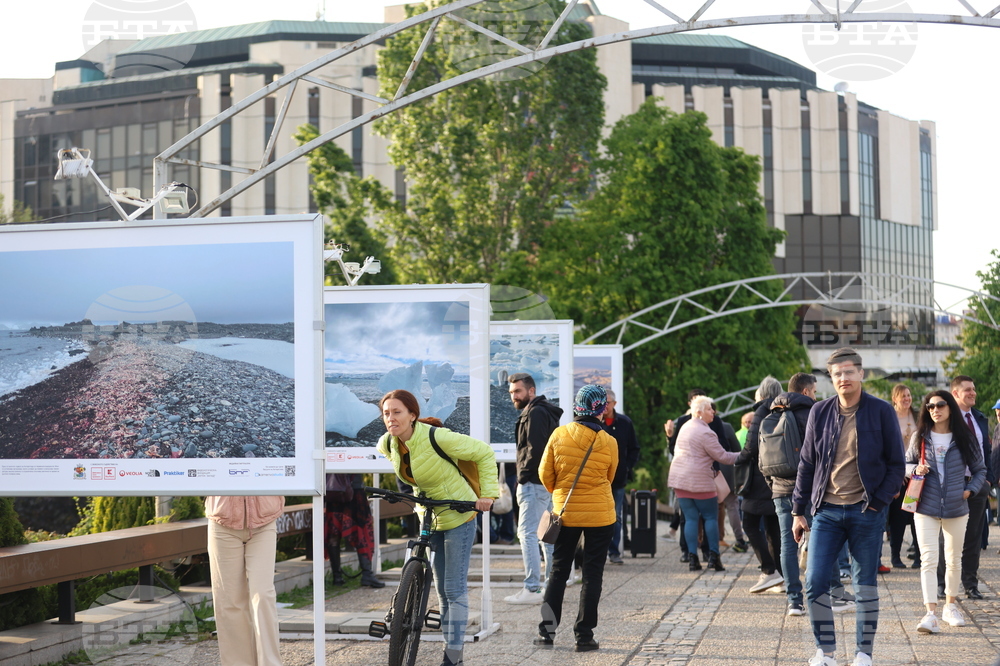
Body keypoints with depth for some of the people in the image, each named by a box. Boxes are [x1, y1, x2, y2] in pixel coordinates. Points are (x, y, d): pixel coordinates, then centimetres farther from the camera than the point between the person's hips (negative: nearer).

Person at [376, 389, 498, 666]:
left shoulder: (437, 437, -27)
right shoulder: (388, 443, -9)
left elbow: (485, 453, -17)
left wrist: (488, 493, -21)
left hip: (457, 517, -6)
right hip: (429, 517, 7)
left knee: (455, 589, -6)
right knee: (442, 590, 13)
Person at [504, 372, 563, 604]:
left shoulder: (535, 413, -12)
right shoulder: (548, 412, 20)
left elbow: (534, 449, -20)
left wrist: (523, 477, -14)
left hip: (535, 482, -11)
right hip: (550, 483, 11)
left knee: (528, 533, -10)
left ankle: (532, 589, -14)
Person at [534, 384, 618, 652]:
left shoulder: (559, 435, -7)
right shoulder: (608, 442, -9)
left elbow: (545, 473, 0)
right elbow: (609, 477, 6)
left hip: (566, 512, 2)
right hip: (600, 514, -1)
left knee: (559, 571, 13)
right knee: (592, 574, 6)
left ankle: (547, 630, 12)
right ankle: (584, 635, 5)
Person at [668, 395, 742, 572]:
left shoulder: (684, 427, 12)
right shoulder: (705, 433, -14)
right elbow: (722, 456, -12)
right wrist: (742, 456, 1)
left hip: (679, 478, 7)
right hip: (699, 481, -7)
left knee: (690, 518, 6)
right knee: (711, 517, 4)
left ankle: (692, 557, 1)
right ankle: (713, 557, 1)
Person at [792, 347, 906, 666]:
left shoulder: (881, 412, -3)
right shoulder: (820, 412, 4)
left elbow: (896, 464, 1)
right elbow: (806, 464, 9)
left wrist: (877, 503, -9)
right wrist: (798, 511, 7)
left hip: (866, 512, -2)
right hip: (827, 511, 2)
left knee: (865, 586, 4)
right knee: (815, 581, -3)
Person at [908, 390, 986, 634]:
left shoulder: (964, 438, 1)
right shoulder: (920, 437, 3)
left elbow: (980, 469, 11)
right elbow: (906, 463, 12)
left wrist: (970, 489, -4)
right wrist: (916, 469, -10)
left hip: (956, 508, 1)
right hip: (926, 508, -1)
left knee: (953, 560, 13)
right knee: (929, 560, -11)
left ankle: (950, 606, 32)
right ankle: (931, 614, -17)